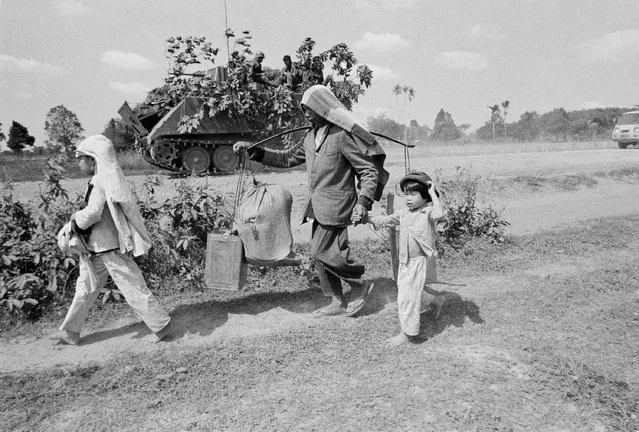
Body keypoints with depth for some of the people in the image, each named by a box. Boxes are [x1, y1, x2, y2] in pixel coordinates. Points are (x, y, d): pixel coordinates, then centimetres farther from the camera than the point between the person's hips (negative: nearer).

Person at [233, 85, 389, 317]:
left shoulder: (342, 136, -13)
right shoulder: (310, 136, 11)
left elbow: (370, 171, -12)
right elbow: (286, 158, 19)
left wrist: (363, 202, -23)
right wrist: (253, 150, 11)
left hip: (336, 206, -8)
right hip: (318, 206, 8)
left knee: (321, 252, -9)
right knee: (320, 254, 11)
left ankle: (360, 285, 12)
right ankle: (338, 302, 25)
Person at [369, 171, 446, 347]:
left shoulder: (428, 212, -14)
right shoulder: (404, 213, 6)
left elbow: (439, 214, -35)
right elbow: (387, 220, 9)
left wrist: (433, 193, -27)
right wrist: (367, 219, 0)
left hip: (420, 262, -7)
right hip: (405, 261, 7)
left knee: (408, 296, -4)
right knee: (414, 292, 21)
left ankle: (407, 333, 13)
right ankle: (437, 300, 49)